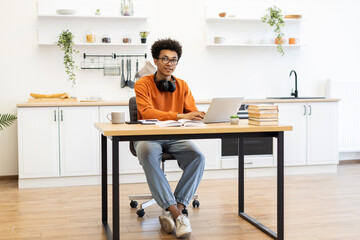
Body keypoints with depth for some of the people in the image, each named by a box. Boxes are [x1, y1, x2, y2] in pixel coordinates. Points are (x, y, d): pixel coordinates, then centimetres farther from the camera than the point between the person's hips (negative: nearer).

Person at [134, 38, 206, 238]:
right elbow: (147, 113, -19)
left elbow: (192, 112, 4)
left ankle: (175, 211, -22)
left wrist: (199, 116, -23)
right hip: (149, 137, -3)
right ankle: (177, 214, -34)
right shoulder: (143, 84, -2)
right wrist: (180, 116, -31)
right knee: (148, 155, -37)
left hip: (175, 138, 3)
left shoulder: (182, 86, 12)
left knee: (198, 157, -26)